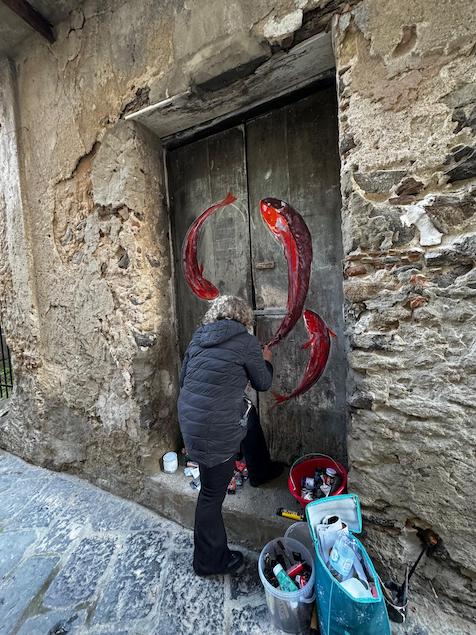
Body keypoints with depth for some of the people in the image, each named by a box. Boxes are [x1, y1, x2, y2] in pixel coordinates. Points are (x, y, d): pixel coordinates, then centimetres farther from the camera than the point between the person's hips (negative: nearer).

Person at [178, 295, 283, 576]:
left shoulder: (199, 336, 7)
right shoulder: (247, 342, -10)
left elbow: (184, 377, 14)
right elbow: (263, 383, 3)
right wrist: (266, 361, 24)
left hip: (188, 414, 8)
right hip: (213, 430, -8)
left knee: (249, 413, 30)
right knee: (213, 493, 12)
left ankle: (260, 471, 51)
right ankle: (210, 561, 37)